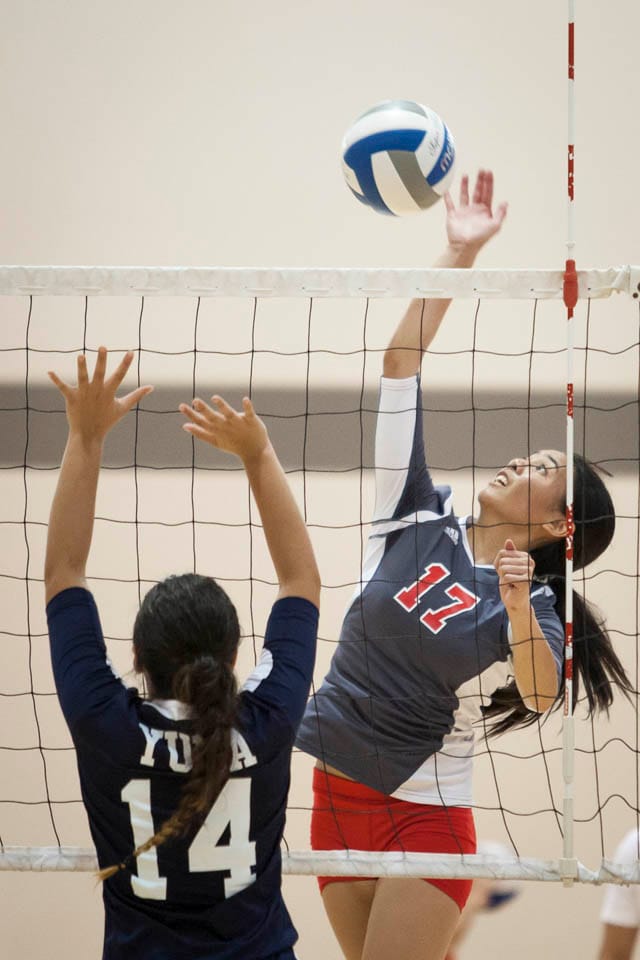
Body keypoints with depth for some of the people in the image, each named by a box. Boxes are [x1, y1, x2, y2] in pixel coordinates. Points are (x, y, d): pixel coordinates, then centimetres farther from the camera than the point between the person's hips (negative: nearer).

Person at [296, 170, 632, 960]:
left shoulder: (533, 603, -7)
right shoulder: (419, 521, 2)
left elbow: (542, 695, -29)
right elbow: (400, 365, -2)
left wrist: (516, 607, -46)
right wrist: (459, 254, -6)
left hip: (423, 813, -4)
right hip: (335, 794, 5)